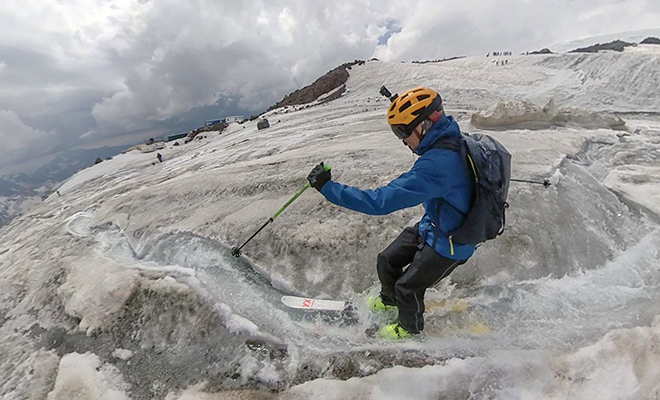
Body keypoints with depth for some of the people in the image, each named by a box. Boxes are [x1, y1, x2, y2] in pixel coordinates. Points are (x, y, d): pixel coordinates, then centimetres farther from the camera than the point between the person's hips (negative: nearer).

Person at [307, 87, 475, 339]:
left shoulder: (437, 163, -39)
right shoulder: (450, 142, -8)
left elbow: (380, 201, -40)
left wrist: (328, 187, -36)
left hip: (449, 244, -8)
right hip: (431, 226, 9)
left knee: (407, 286, 10)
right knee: (387, 261, 15)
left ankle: (410, 327, 44)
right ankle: (389, 299, 48)